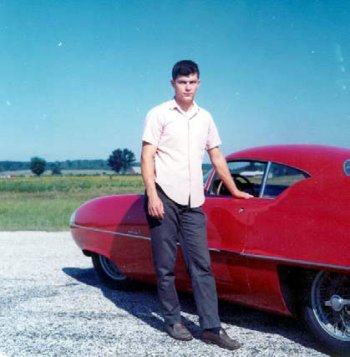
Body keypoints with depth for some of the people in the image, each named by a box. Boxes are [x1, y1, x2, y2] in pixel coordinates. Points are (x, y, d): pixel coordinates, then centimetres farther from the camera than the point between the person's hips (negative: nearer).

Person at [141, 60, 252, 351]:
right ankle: (173, 321, 16)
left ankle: (211, 327, 3)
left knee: (202, 266, 0)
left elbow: (217, 157, 22)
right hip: (164, 198, -4)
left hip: (193, 202, 4)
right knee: (165, 267, 3)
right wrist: (152, 195, -15)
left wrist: (235, 191, 24)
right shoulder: (159, 114, 1)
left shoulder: (205, 118, 15)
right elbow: (147, 156, -5)